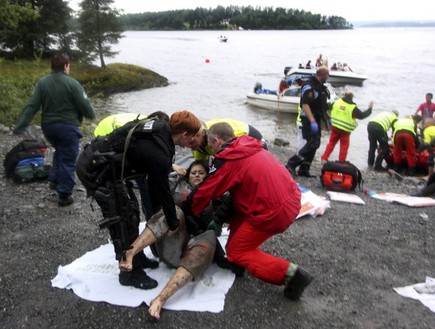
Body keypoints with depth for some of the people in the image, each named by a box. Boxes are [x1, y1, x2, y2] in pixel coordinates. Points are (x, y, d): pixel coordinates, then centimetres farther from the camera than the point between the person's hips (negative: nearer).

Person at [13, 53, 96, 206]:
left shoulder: (42, 82, 0)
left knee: (59, 152, 30)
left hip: (48, 126, 5)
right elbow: (85, 105, -11)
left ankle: (54, 180, 27)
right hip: (68, 126, -5)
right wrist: (91, 114, 11)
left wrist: (19, 127, -5)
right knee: (68, 159, 3)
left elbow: (31, 106, -5)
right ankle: (64, 195, 5)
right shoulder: (72, 83, -13)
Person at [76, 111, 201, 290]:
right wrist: (174, 224, 1)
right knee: (123, 218, -4)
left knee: (131, 210, 16)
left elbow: (154, 181, 12)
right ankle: (130, 272, 9)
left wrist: (157, 209, 20)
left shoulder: (161, 128, 3)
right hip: (95, 169, -10)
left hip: (94, 159, 10)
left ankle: (137, 259, 30)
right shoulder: (158, 153, -25)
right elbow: (163, 190, -14)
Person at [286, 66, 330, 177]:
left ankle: (304, 169, 16)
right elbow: (305, 105, -26)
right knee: (312, 144, -16)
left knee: (315, 144, 10)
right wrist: (312, 121, -32)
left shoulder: (322, 87, 14)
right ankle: (291, 164, -10)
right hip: (309, 119, -10)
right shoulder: (310, 86, -17)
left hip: (316, 119, 10)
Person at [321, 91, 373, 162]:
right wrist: (370, 109, 9)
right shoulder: (353, 107, -13)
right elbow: (362, 115, -3)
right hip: (345, 130, -4)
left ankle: (324, 158, 15)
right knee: (344, 146, 8)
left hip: (334, 127, 4)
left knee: (331, 143, 16)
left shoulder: (337, 102, -2)